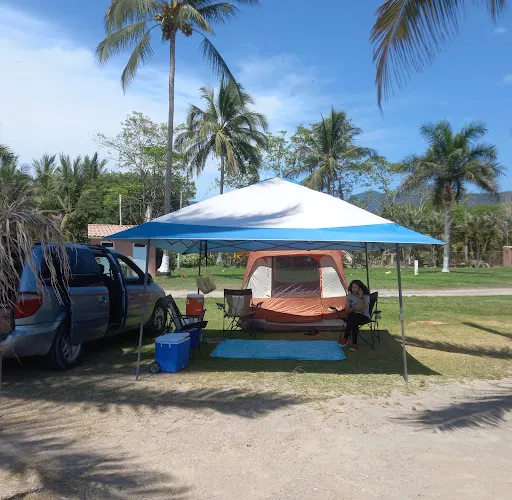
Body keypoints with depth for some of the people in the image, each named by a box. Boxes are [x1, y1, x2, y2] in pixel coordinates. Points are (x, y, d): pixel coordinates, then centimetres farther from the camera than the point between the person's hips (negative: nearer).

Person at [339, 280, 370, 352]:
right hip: (353, 316, 3)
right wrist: (353, 309, -13)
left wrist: (361, 297, -21)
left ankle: (345, 338, -23)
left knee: (352, 318, -35)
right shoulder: (349, 296, 6)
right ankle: (354, 343, -28)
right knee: (353, 322, -35)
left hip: (364, 317, -3)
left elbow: (362, 309, -20)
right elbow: (347, 310, 7)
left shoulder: (366, 296, -5)